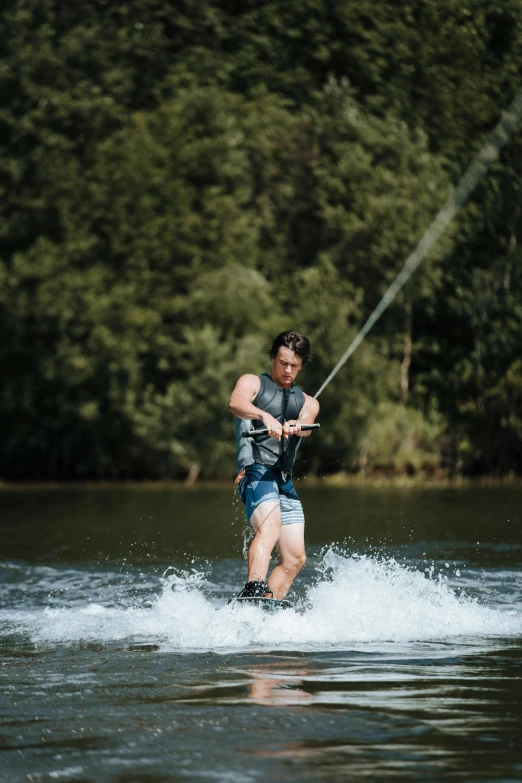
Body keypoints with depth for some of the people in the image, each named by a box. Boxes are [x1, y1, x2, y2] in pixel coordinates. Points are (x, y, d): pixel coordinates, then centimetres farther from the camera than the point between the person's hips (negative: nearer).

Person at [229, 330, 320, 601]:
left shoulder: (307, 403, 22)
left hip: (285, 481, 7)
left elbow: (306, 426, -3)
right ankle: (254, 591, -49)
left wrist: (295, 426, -29)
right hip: (256, 471, -7)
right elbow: (236, 403, -15)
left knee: (295, 558, 0)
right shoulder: (253, 383, 11)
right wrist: (265, 416, -36)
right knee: (270, 529, -32)